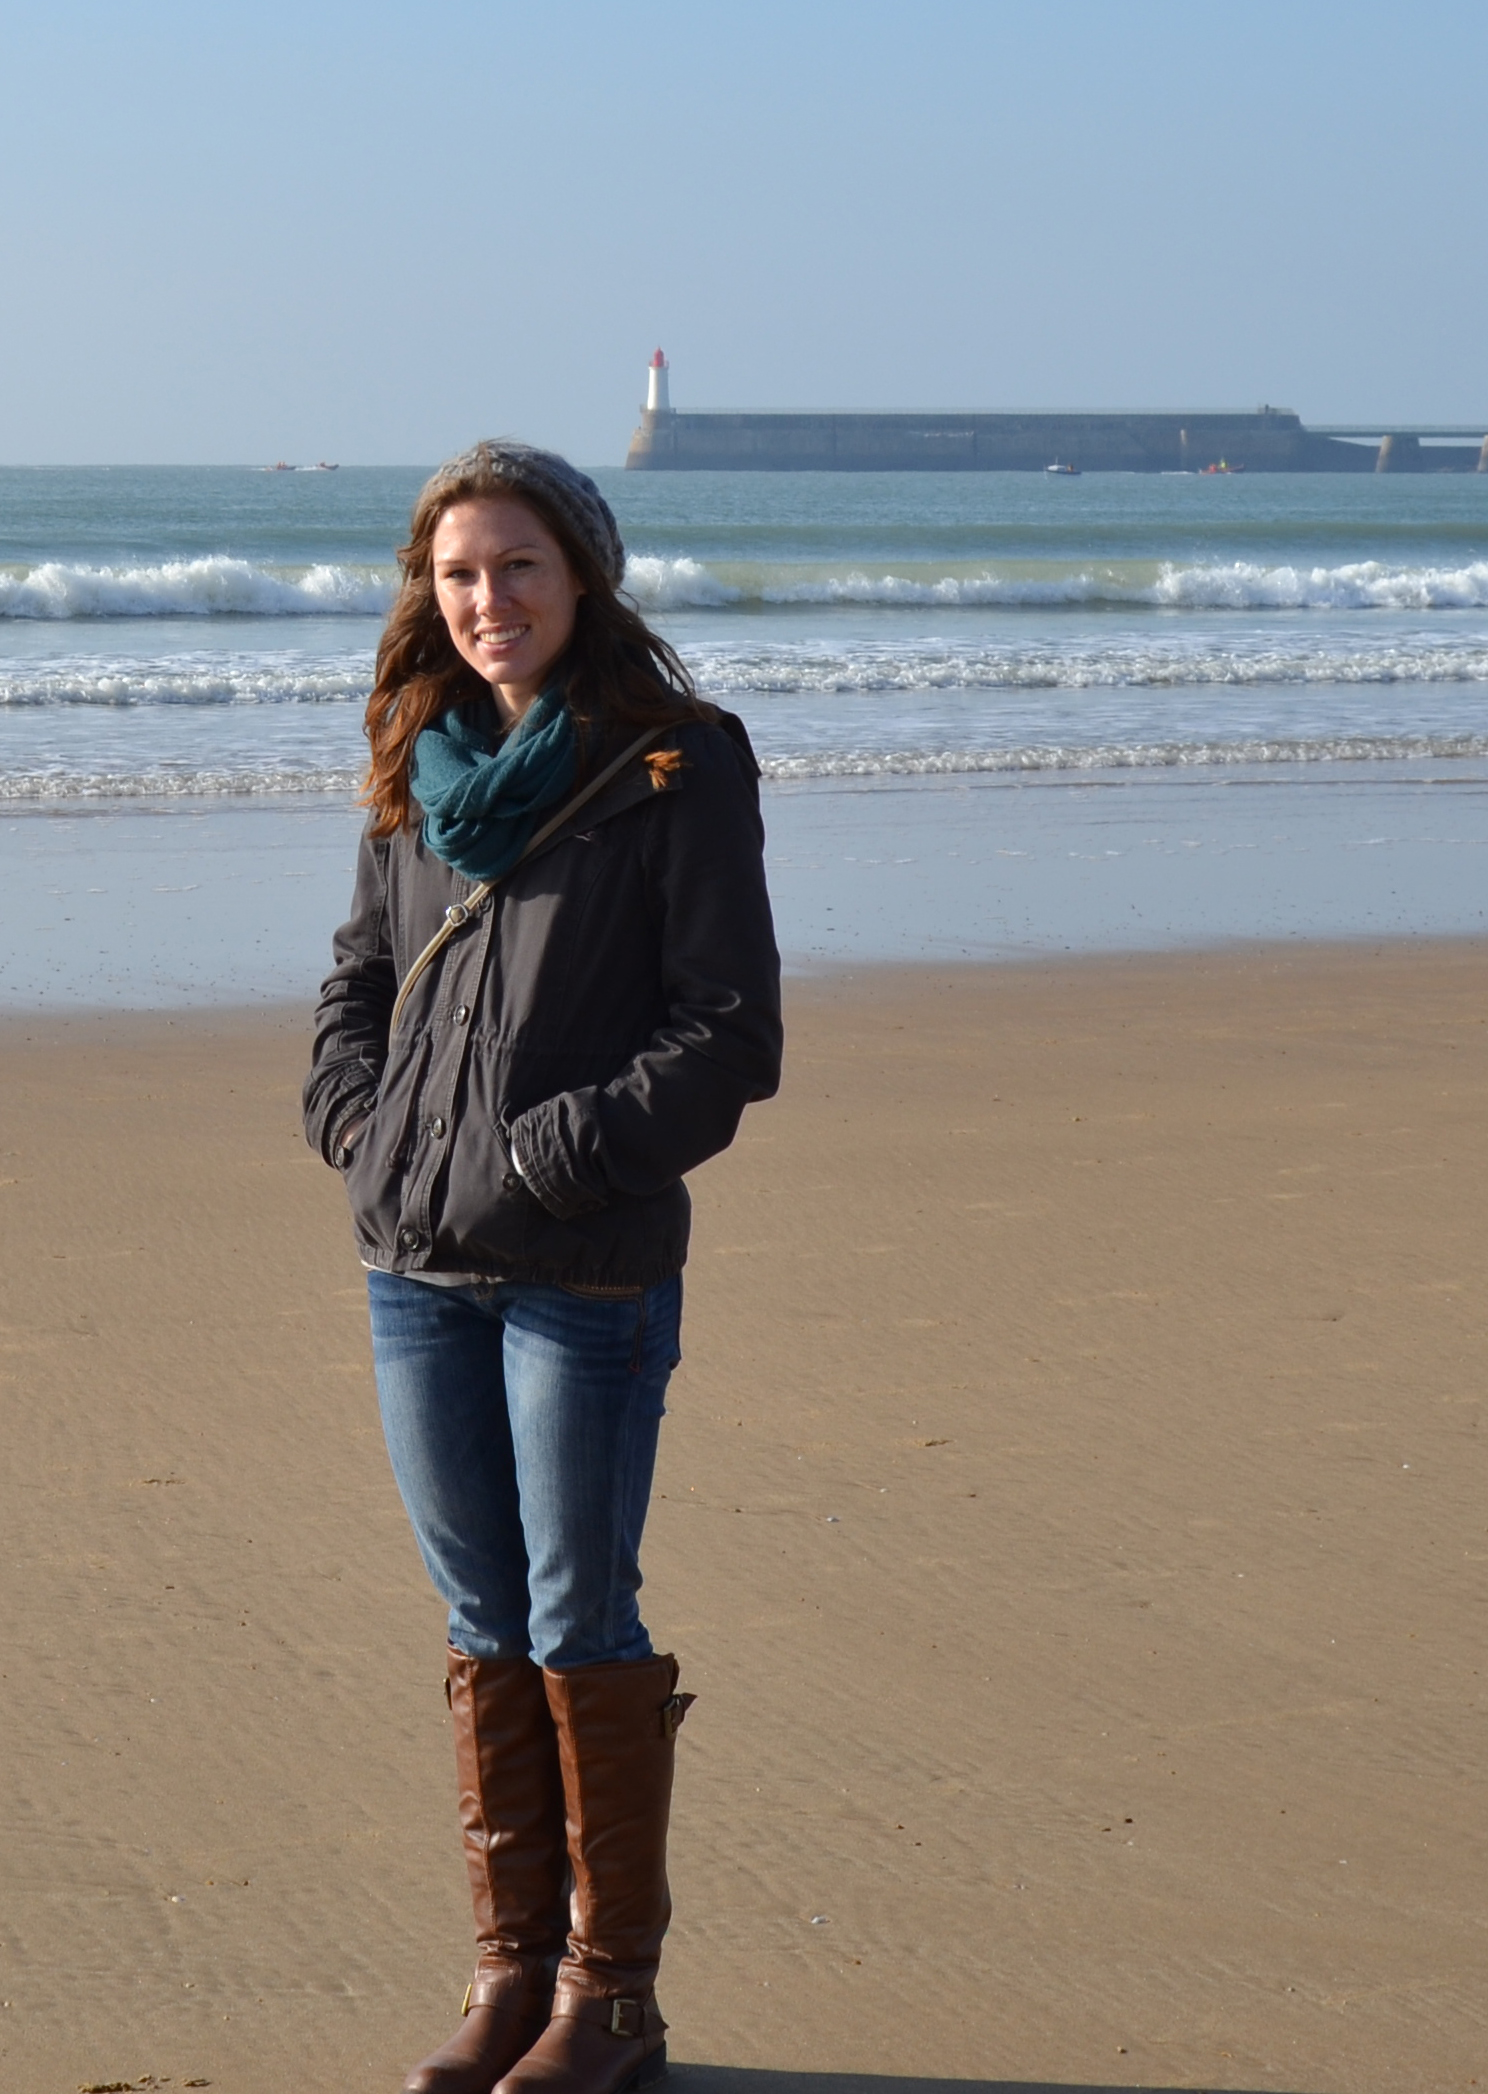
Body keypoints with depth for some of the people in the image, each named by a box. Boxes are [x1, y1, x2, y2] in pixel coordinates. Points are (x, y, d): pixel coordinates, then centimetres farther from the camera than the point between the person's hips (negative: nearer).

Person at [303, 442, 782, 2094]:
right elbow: (359, 974, 21)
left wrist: (542, 1159, -14)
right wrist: (360, 1126, 3)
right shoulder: (420, 766, 11)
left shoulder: (676, 766, -6)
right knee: (483, 1629, 11)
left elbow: (730, 1032, -9)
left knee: (581, 1630, 1)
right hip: (414, 1269, 5)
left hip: (588, 1272, -5)